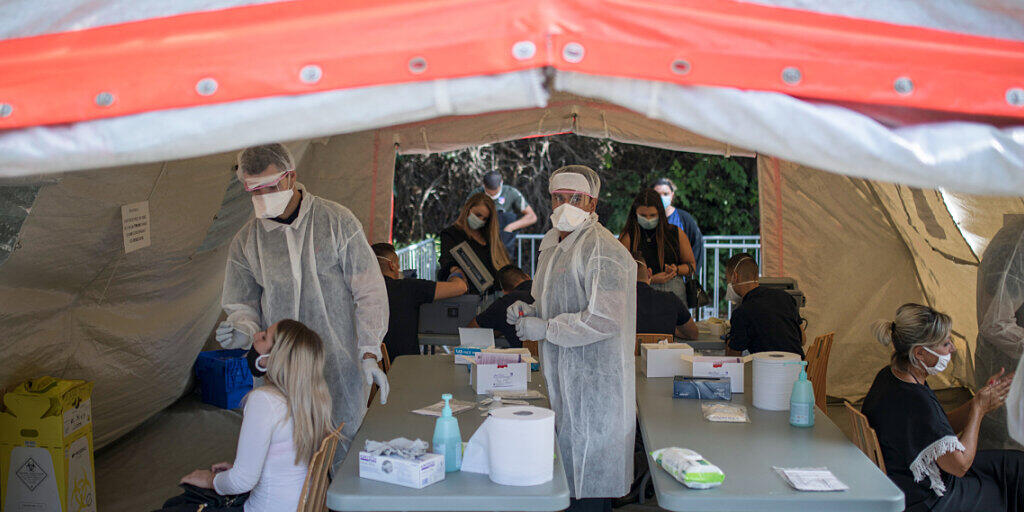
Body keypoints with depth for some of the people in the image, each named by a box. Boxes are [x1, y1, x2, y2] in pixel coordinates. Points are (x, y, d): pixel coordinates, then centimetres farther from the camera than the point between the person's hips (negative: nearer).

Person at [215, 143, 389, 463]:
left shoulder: (337, 221, -2)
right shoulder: (245, 241, 6)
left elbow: (370, 292, -2)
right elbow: (242, 305, 16)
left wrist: (369, 354, -11)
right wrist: (242, 331, -9)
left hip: (340, 367, -2)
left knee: (341, 457, 1)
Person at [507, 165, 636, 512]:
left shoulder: (601, 250, -15)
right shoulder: (553, 244, 15)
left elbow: (604, 319, -23)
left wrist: (545, 329, -16)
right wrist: (531, 311, 7)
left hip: (594, 380, -9)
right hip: (564, 377, 9)